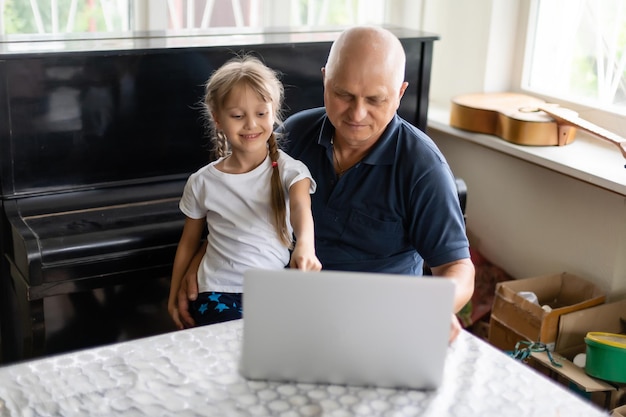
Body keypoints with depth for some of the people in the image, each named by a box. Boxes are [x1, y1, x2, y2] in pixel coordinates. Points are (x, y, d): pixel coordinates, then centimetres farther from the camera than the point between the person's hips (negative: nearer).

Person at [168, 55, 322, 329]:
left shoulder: (289, 170, -2)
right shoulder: (203, 183, 3)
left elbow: (301, 208, -24)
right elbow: (188, 242, 16)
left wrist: (305, 246, -46)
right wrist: (174, 297, 20)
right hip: (219, 293, 0)